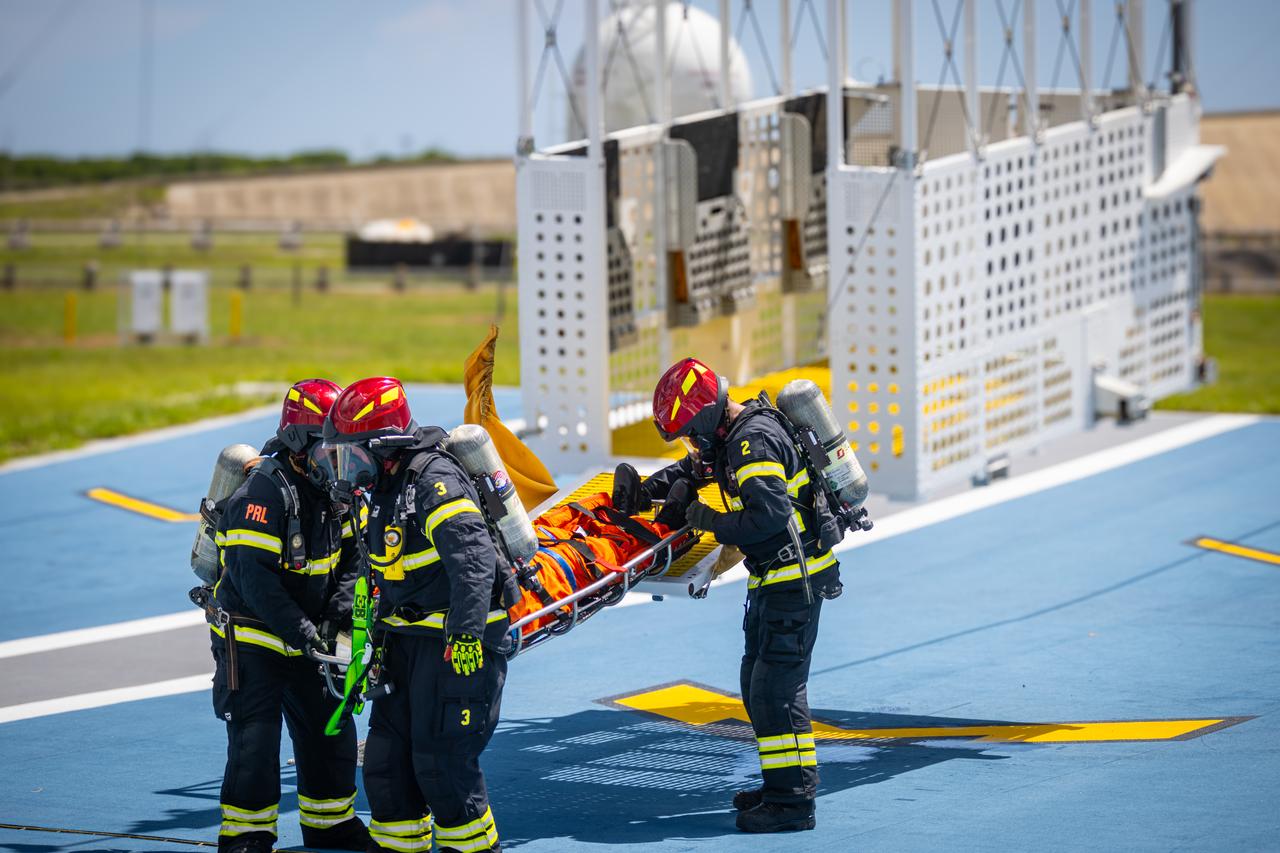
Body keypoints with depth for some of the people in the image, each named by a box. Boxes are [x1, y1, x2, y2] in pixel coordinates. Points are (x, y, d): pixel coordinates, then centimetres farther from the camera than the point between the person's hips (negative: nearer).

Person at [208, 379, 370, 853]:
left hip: (306, 636, 7)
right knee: (255, 741, -7)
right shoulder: (266, 491, -24)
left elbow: (352, 555, 8)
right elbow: (255, 578, -28)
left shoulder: (335, 488, 1)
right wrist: (300, 631, -30)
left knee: (331, 731, 13)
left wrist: (340, 605, -10)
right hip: (251, 635, -7)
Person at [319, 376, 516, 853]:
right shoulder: (388, 485, 11)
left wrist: (465, 635, -35)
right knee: (386, 754, 10)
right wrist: (380, 630, 26)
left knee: (441, 759, -8)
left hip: (460, 640, -10)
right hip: (409, 637, 10)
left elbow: (475, 561, -30)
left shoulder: (434, 482, -19)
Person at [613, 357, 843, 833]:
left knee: (775, 687, -11)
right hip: (772, 580, 11)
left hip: (794, 580, -11)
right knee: (758, 683, 17)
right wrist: (644, 492, 14)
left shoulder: (756, 441, -22)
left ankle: (792, 801, -11)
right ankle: (785, 782, 26)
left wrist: (712, 522, -17)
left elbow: (770, 514, -31)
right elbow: (694, 469, 29)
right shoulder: (734, 435, 11)